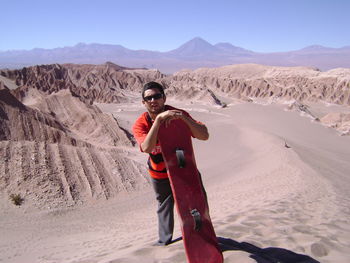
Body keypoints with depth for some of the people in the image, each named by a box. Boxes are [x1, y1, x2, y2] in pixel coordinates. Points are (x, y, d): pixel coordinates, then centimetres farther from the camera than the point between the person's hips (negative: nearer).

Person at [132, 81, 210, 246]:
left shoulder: (178, 114, -23)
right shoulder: (140, 124, -22)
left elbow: (204, 136, -33)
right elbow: (147, 148, -43)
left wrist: (183, 118, -47)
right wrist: (158, 119, -48)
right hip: (160, 175, 0)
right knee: (164, 206, 19)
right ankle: (164, 241, 44)